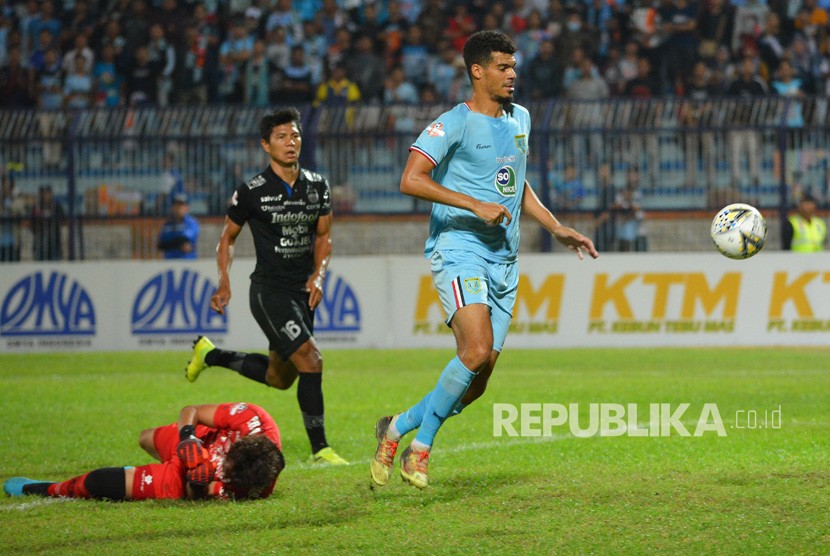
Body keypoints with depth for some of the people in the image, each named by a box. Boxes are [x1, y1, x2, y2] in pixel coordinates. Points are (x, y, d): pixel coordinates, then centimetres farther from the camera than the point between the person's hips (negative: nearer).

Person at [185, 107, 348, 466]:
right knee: (310, 360, -20)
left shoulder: (318, 187, 4)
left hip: (303, 292, 6)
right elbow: (227, 238, 4)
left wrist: (318, 275, -4)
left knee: (280, 377, 16)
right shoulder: (252, 192, -9)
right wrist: (224, 284, -9)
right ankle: (319, 448, -11)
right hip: (269, 291, -6)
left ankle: (210, 355, 38)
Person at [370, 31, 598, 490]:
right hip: (459, 249, -7)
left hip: (503, 260, 7)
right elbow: (411, 180, -19)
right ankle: (420, 446, -8)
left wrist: (558, 230, 22)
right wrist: (477, 206, -22)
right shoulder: (455, 124, -8)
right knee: (477, 350, -25)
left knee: (477, 382, 3)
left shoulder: (520, 119, 16)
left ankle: (398, 427, 22)